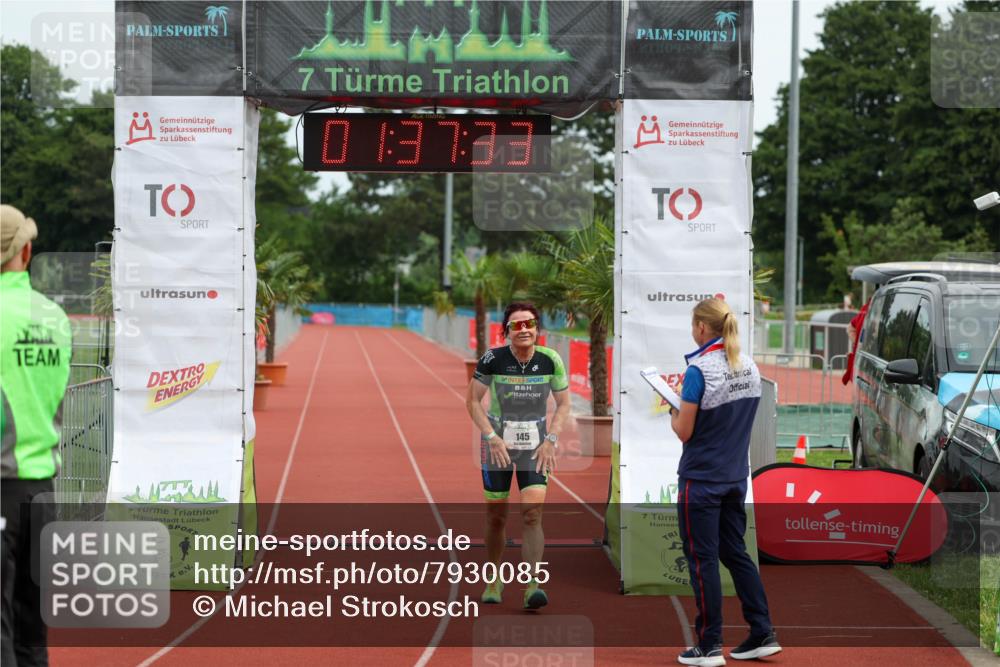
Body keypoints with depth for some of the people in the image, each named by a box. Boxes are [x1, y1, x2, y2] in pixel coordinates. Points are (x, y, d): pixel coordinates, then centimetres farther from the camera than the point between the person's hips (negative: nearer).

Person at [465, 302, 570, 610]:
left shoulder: (551, 360, -7)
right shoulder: (493, 359, -12)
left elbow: (563, 403, 4)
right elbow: (472, 400, -4)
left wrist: (551, 440, -7)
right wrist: (491, 437, -13)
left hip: (536, 445, 0)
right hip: (497, 443, 0)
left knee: (532, 512, -14)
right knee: (495, 517, 6)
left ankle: (532, 585, -15)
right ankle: (494, 580, 27)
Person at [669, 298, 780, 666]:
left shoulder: (699, 371, -18)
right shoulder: (750, 367, 4)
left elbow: (684, 432, -14)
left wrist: (674, 411, 5)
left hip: (701, 479, -7)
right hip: (736, 476, 7)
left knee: (702, 560, 2)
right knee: (736, 553, 16)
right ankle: (763, 634, 15)